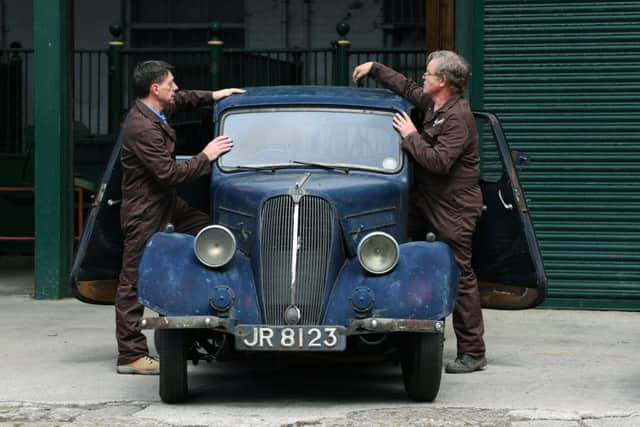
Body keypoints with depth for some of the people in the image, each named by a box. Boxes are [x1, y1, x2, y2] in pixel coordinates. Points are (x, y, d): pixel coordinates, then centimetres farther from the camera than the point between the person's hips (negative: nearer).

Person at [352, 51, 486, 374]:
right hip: (427, 201, 10)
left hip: (454, 208, -10)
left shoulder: (457, 117, -20)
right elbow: (407, 88, 29)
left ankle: (472, 354, -3)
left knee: (460, 278, -7)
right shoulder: (433, 104, 9)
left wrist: (410, 136, -16)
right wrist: (374, 69, 26)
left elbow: (439, 161, -28)